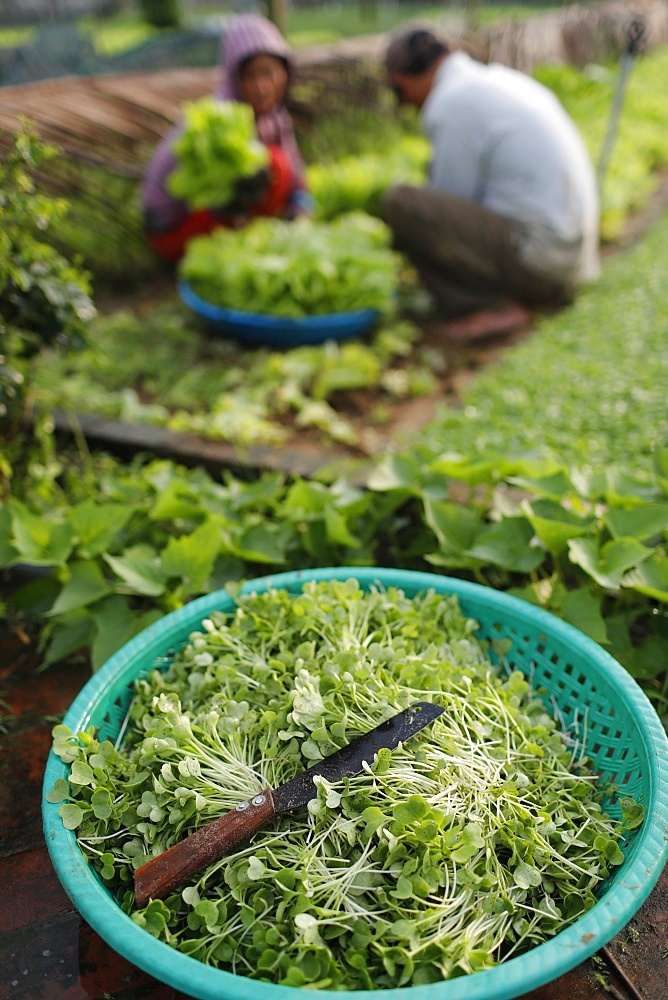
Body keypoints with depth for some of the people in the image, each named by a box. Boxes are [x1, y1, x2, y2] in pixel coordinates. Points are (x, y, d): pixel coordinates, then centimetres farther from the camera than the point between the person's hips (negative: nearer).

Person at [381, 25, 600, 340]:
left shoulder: (450, 105, -9)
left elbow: (450, 211, -3)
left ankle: (493, 307, -12)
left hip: (537, 260, -9)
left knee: (398, 203, -13)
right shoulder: (507, 78, 16)